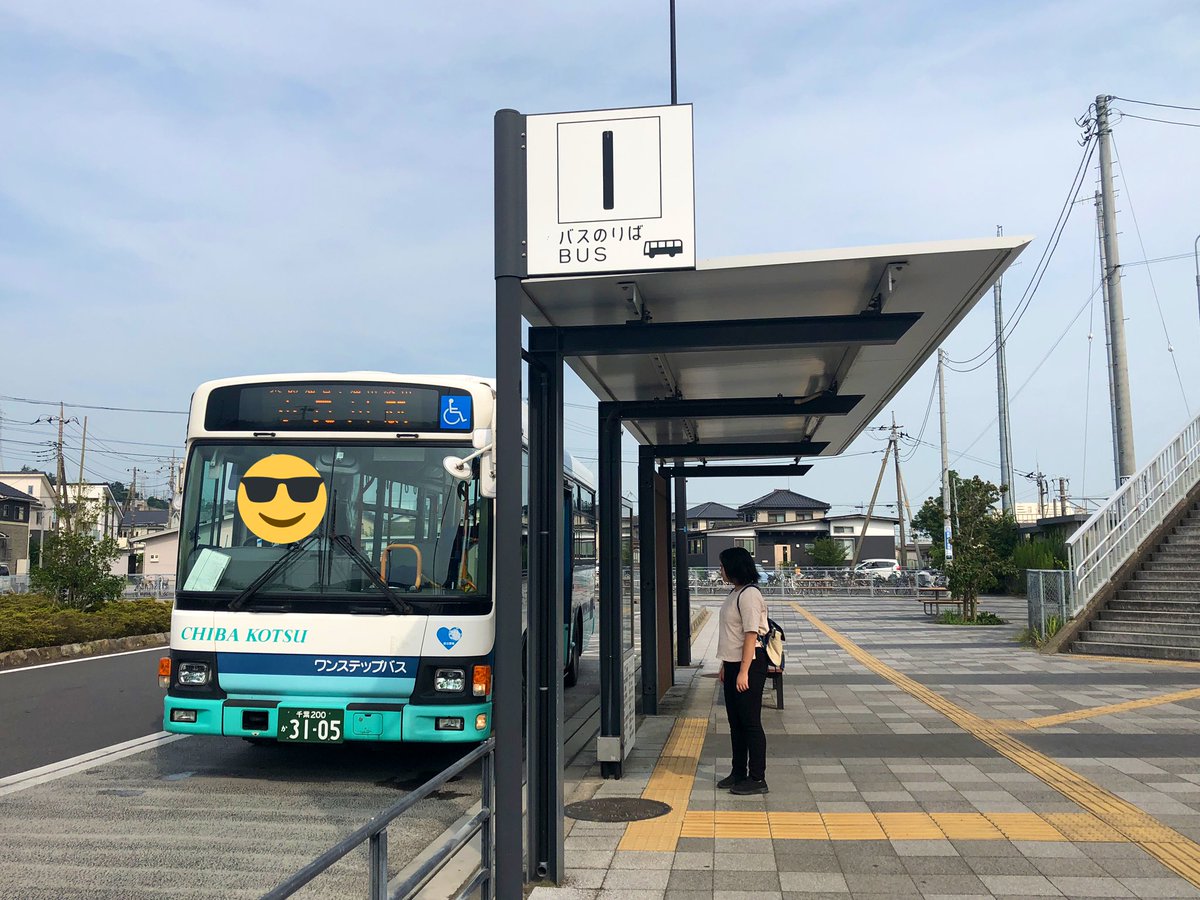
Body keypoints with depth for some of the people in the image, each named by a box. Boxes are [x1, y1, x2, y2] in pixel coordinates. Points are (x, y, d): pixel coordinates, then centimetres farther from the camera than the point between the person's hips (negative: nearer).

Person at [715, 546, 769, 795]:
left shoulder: (749, 595, -18)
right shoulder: (734, 593, 13)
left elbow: (751, 635, -21)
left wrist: (743, 672, -23)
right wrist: (725, 665, 20)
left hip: (749, 665, -10)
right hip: (733, 664, 10)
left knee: (751, 723, -3)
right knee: (736, 722, 15)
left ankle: (757, 779, 5)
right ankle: (739, 773, 26)